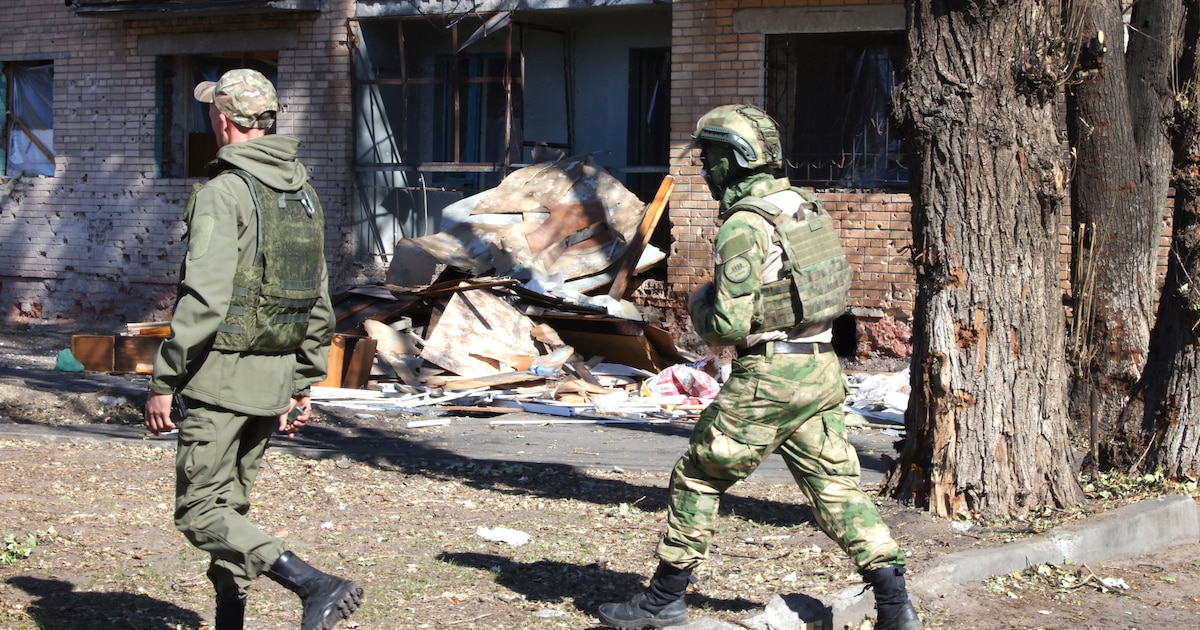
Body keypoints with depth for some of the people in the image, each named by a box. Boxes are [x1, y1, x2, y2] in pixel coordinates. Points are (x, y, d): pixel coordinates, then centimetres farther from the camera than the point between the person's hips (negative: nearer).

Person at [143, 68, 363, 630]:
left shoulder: (224, 193, -14)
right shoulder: (304, 194, 11)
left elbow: (203, 301, -22)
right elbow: (319, 304, 15)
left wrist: (164, 383, -16)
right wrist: (302, 385, 20)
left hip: (222, 374, -8)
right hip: (275, 378, 8)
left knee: (200, 511, -5)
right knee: (230, 503, 19)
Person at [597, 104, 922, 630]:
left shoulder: (743, 226, -15)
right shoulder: (808, 208, 10)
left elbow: (728, 325, -19)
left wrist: (699, 304, 3)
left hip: (769, 376, -7)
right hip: (823, 369, 8)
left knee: (698, 478, 7)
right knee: (836, 486, 10)